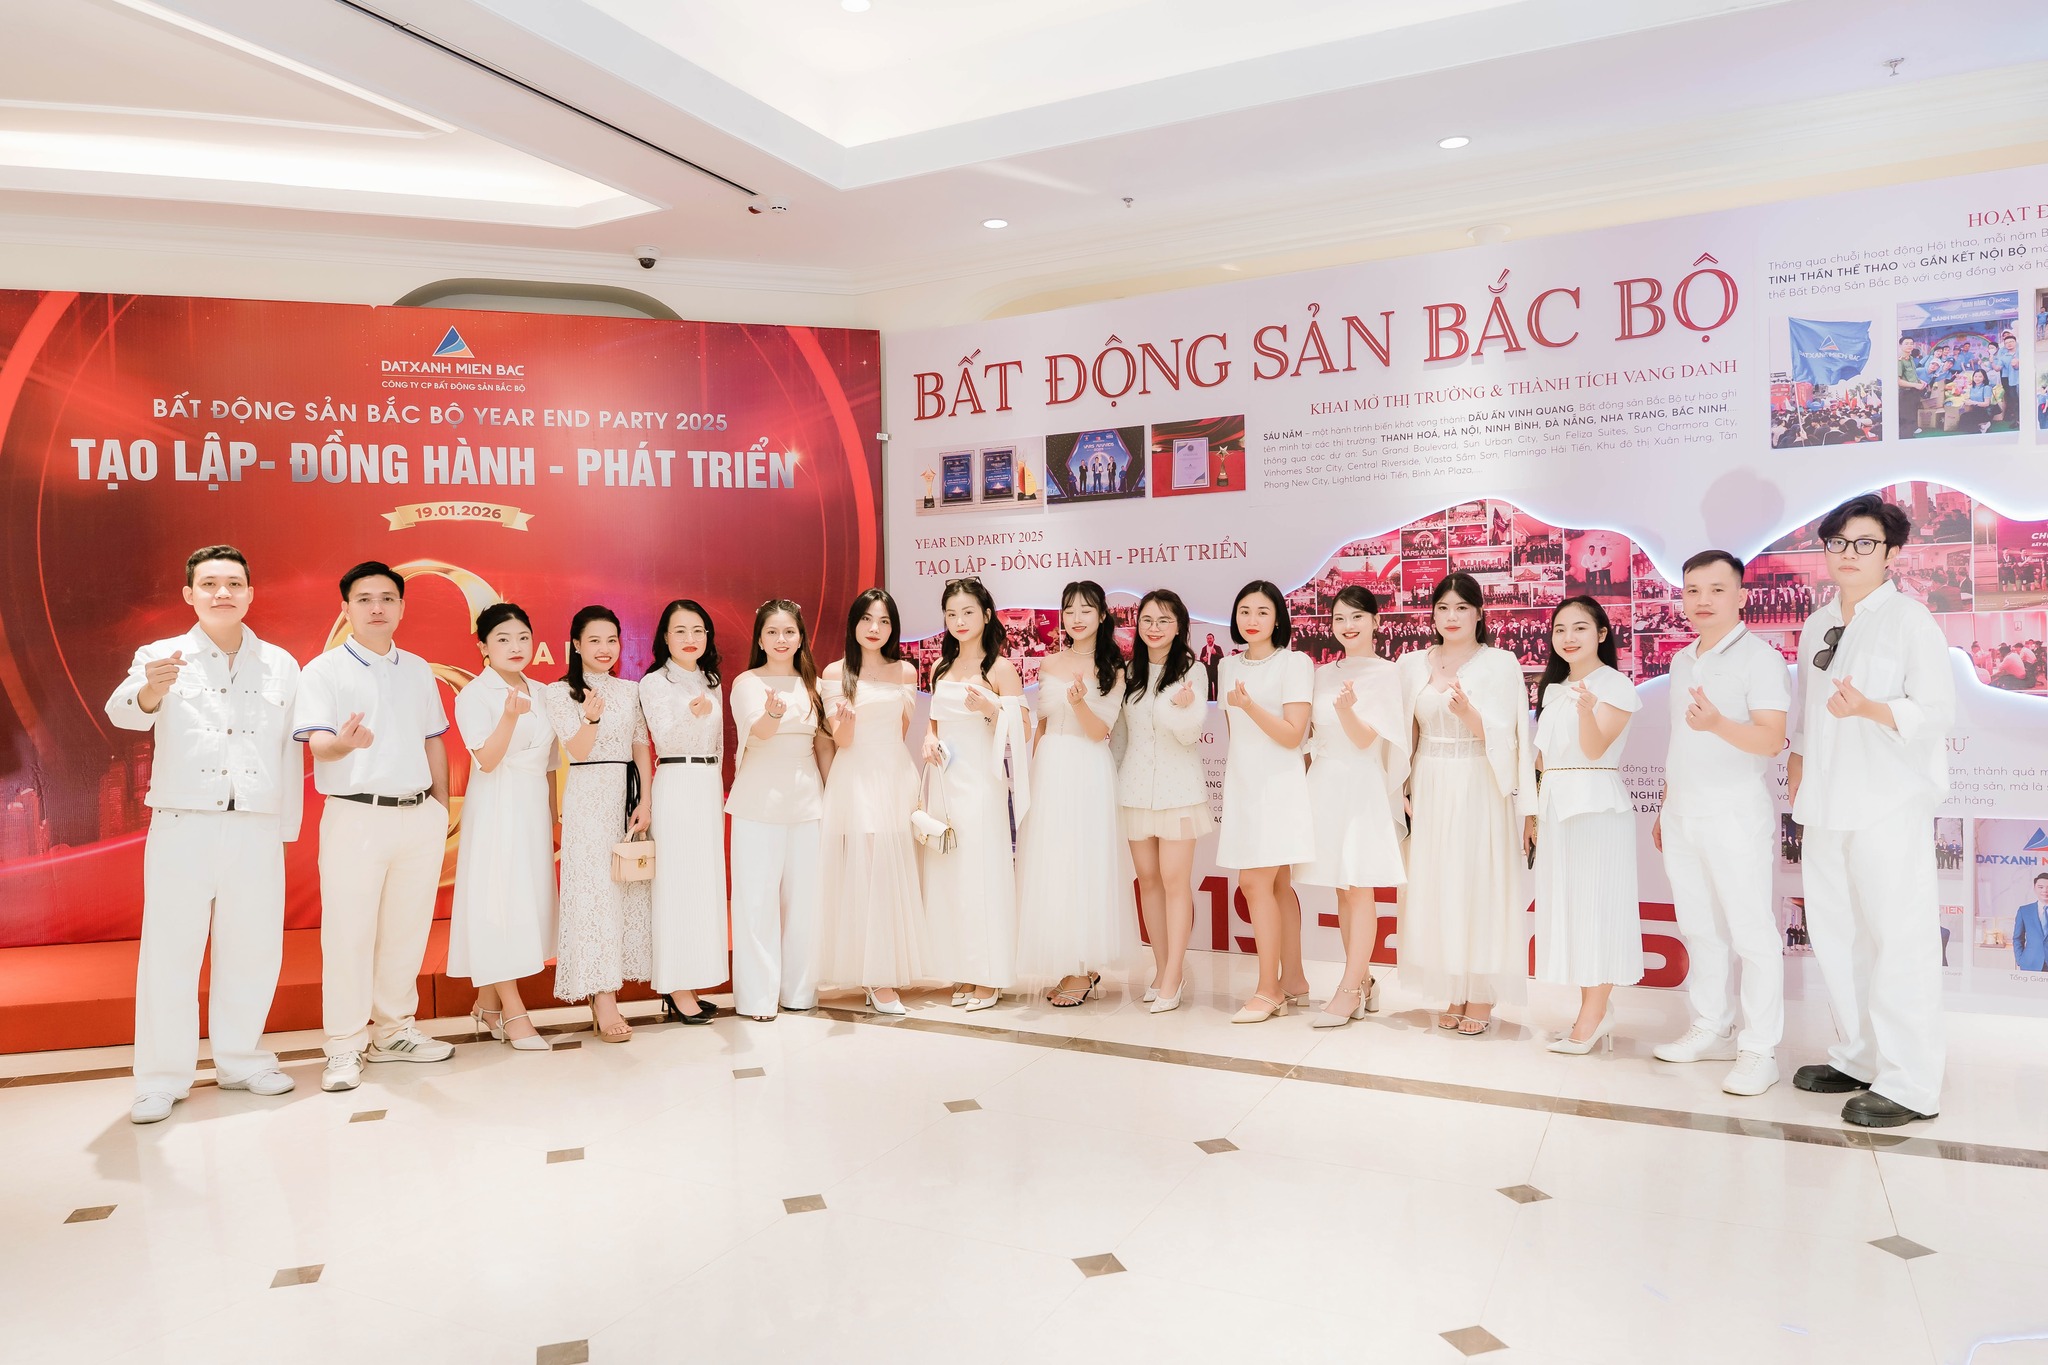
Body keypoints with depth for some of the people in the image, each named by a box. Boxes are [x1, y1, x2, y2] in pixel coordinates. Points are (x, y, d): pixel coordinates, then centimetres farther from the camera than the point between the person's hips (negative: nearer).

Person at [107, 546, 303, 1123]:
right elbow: (123, 711, -18)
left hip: (257, 830, 2)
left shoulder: (280, 665, 8)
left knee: (252, 949, 8)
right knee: (170, 951, 2)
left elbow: (291, 754, 9)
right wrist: (149, 691, -42)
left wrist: (287, 829, 7)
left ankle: (241, 1059, 24)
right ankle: (160, 1078, 12)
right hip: (183, 826, -2)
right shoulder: (162, 658, 1)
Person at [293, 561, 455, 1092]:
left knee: (407, 930, 9)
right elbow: (317, 743, -13)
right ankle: (345, 1047, 9)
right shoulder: (324, 670, 0)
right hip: (356, 816, -4)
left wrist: (442, 809, 13)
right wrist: (344, 743, -36)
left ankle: (393, 1031, 23)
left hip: (420, 816, 4)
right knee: (349, 933, -2)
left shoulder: (418, 670, 14)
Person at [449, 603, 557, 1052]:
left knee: (528, 896, 6)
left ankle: (488, 1005, 17)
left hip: (534, 807, 6)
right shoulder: (474, 695, -6)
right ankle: (513, 1014, 0)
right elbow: (486, 759, -16)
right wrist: (510, 716, -30)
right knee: (497, 901, -5)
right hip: (496, 807, -6)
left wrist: (552, 815, 15)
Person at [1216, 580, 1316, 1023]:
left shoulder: (1295, 663, -6)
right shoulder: (1229, 666, 13)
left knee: (1255, 882, -10)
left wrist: (1248, 704, -22)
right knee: (1277, 884, 9)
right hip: (1241, 783, 6)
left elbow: (1293, 735, -12)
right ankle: (1292, 978, 18)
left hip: (1278, 785, -6)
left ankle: (1268, 990, -1)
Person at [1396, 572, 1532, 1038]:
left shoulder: (1500, 663, -1)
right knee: (1435, 888, 5)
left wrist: (1467, 712, -24)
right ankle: (1453, 995, 17)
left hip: (1478, 790, -4)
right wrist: (1401, 790, 5)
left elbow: (1502, 737, -7)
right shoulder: (1413, 665, 10)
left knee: (1479, 885, -1)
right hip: (1430, 790, 4)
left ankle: (1481, 998, 10)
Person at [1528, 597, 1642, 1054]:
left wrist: (1587, 710, -35)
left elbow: (1595, 749, -17)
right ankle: (1595, 1013, 18)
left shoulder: (1616, 686, -6)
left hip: (1597, 806, -7)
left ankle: (1592, 1018, 3)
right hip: (1555, 806, 7)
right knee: (1565, 905, 9)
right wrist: (1532, 812, 15)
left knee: (1596, 905, -3)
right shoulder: (1552, 689, 15)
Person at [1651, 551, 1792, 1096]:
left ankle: (1758, 1050, 4)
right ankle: (1711, 1030, 22)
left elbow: (1771, 740, -17)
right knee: (1700, 929, 12)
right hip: (1683, 815, 7)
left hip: (1736, 815, -7)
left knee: (1751, 933, -2)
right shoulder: (1681, 661, 14)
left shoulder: (1760, 658, -8)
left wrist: (1718, 723, -36)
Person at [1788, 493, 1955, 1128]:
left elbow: (1939, 710, -12)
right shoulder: (1816, 627, 16)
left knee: (1897, 938, -6)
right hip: (1827, 808, 7)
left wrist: (1868, 708, -28)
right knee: (1834, 933, 11)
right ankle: (1859, 1058, 24)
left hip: (1890, 807, -7)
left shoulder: (1909, 619, -4)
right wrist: (1796, 773, 17)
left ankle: (1910, 1086, 1)